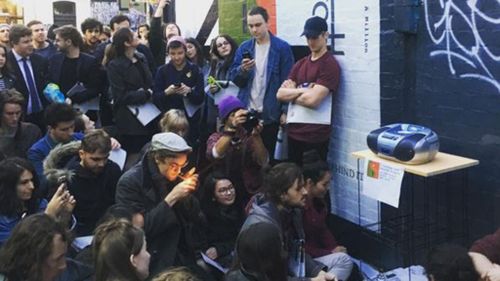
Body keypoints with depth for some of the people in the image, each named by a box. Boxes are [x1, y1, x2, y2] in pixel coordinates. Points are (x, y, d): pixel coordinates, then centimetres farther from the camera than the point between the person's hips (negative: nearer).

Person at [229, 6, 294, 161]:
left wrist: (285, 111, -9)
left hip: (270, 113, -3)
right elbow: (234, 79, 5)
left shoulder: (282, 48, -5)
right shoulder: (244, 48, 7)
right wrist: (242, 69, -16)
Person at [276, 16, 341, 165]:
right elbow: (280, 94, 3)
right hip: (294, 132, 7)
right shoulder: (300, 64, 13)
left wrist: (291, 93, -3)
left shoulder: (330, 65, -10)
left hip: (315, 137, -7)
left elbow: (312, 100, -20)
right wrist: (303, 91, -12)